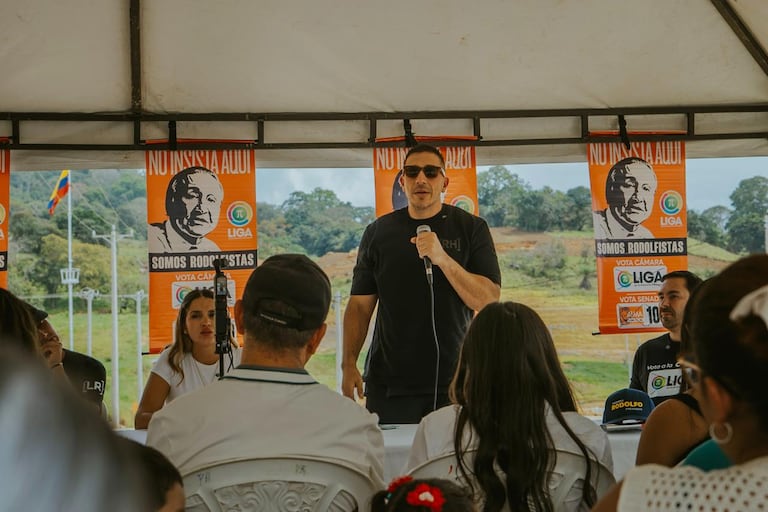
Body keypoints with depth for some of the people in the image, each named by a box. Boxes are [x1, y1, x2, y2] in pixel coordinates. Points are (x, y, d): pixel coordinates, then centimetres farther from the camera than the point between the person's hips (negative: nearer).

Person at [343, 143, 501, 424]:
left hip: (453, 380, -1)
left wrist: (442, 258, -18)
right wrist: (348, 364, -3)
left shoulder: (471, 228, 3)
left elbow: (489, 301, -6)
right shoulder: (378, 232, 8)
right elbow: (360, 305, 8)